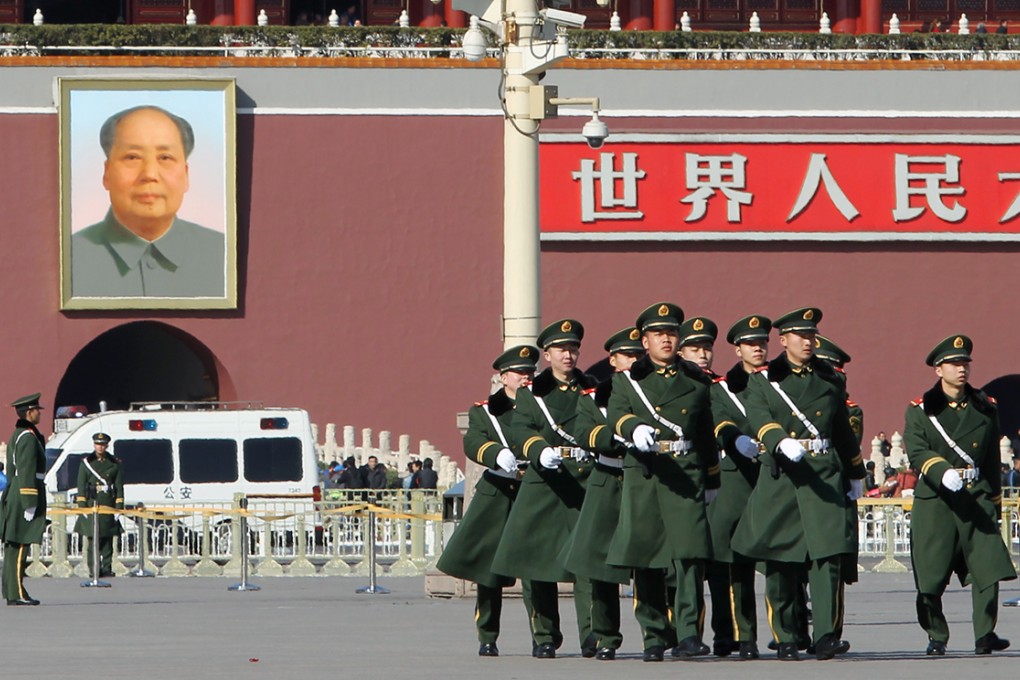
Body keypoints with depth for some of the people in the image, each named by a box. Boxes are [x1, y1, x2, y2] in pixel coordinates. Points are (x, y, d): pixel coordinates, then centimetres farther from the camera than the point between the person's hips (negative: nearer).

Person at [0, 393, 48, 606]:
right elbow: (27, 472, -20)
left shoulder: (17, 435, 18)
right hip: (25, 495, -10)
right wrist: (30, 503, -21)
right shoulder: (28, 438, -14)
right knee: (19, 546, -10)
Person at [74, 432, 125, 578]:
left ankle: (107, 568, 4)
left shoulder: (114, 463, 10)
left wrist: (119, 506, 0)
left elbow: (119, 486, 8)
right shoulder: (86, 463, 7)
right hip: (92, 505, -1)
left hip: (109, 506, 1)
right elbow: (81, 486, 4)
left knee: (108, 539, 1)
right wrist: (82, 506, -4)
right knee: (93, 539, -5)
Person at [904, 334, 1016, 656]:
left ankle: (985, 635, -3)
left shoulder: (986, 408, 12)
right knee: (930, 577, -2)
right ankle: (936, 637, 12)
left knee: (988, 568, -10)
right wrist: (943, 472, -26)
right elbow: (917, 452, -9)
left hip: (977, 499, 2)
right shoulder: (920, 410, 4)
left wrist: (995, 500, 18)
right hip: (934, 500, -2)